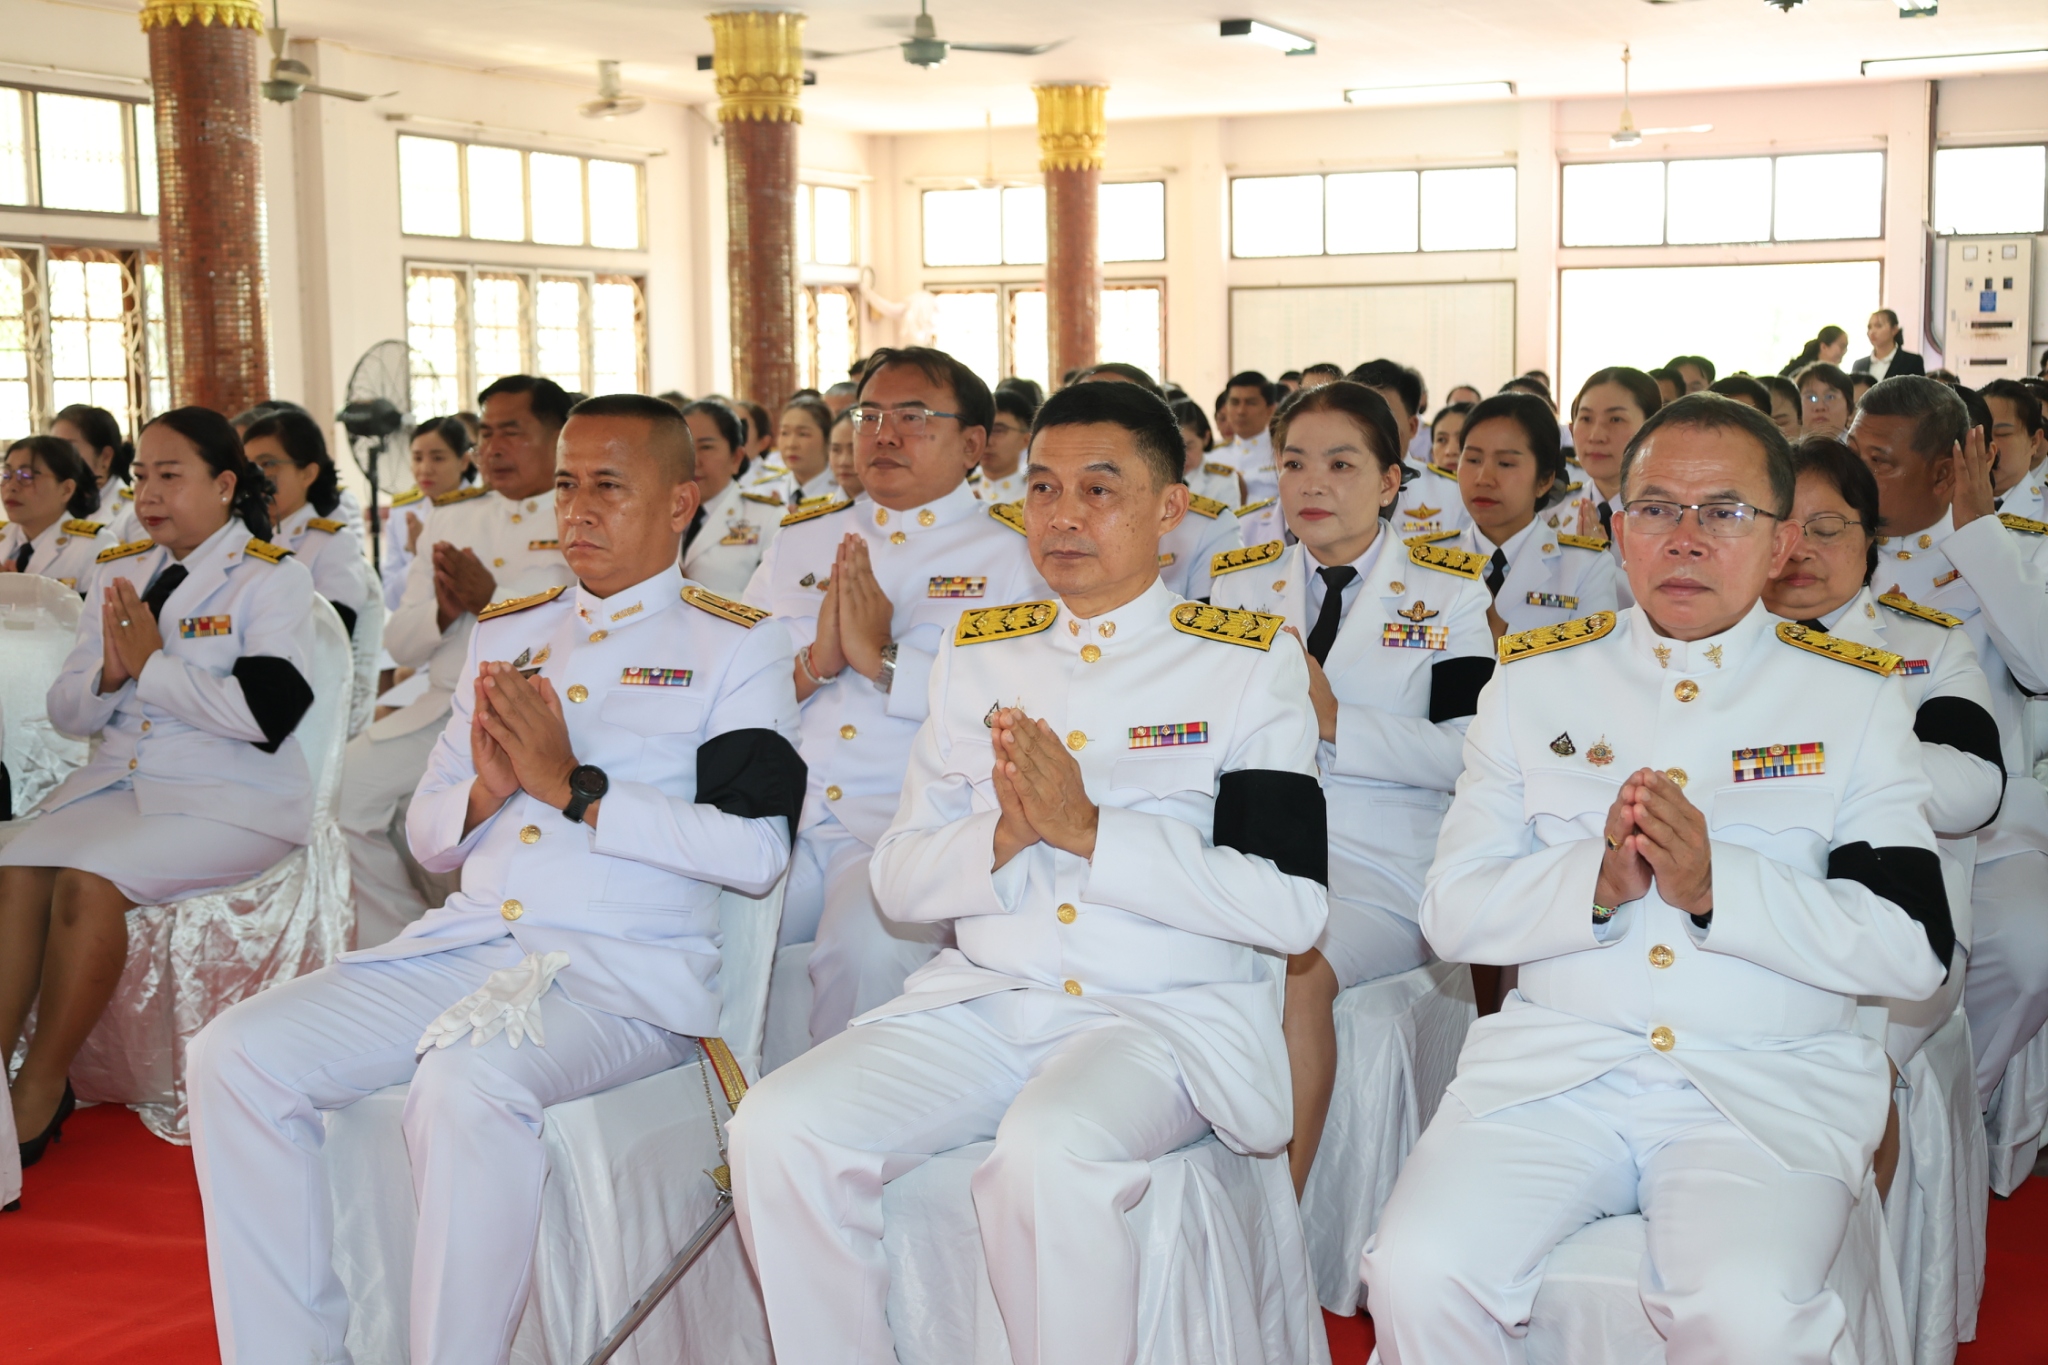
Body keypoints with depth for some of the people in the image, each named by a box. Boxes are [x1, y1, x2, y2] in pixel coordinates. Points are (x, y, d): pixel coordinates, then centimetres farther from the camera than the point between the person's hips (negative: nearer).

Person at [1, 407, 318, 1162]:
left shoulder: (274, 579, -3)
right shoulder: (117, 573, 16)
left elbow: (265, 713, -17)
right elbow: (65, 712, 14)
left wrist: (151, 663, -13)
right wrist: (107, 676, -9)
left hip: (231, 797, -6)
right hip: (116, 780, 6)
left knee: (89, 881, -29)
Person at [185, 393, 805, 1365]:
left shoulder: (736, 645, 4)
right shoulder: (505, 633, 21)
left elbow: (756, 853, -9)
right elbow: (428, 835, 21)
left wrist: (573, 789, -12)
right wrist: (486, 791, -2)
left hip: (628, 973, -6)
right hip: (467, 946, 6)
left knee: (469, 1082, -36)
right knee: (236, 1055, -13)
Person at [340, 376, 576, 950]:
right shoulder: (450, 516, 19)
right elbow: (400, 644, 17)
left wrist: (493, 599, -19)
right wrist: (443, 612, -6)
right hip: (444, 706, 6)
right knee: (348, 779, -11)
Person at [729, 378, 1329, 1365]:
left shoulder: (1249, 663, 2)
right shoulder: (977, 654, 14)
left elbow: (1291, 907, -9)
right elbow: (899, 882, 11)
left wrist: (1088, 830, -15)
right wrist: (1004, 837, -10)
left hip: (1167, 1014, -4)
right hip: (982, 1001, 4)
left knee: (1049, 1151, -35)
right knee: (779, 1131, -19)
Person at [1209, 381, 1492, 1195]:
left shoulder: (1448, 594, 6)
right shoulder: (1238, 587, 17)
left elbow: (1471, 755, -4)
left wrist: (1336, 721, -13)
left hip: (1381, 863, -3)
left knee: (1295, 968, -33)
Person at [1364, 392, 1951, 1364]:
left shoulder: (1855, 699, 7)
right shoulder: (1535, 680, 11)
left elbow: (1915, 949, -2)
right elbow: (1451, 915, 6)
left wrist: (1718, 884, -15)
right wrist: (1597, 882, -13)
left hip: (1771, 1084, -1)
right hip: (1551, 1065, 2)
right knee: (1417, 1272, -23)